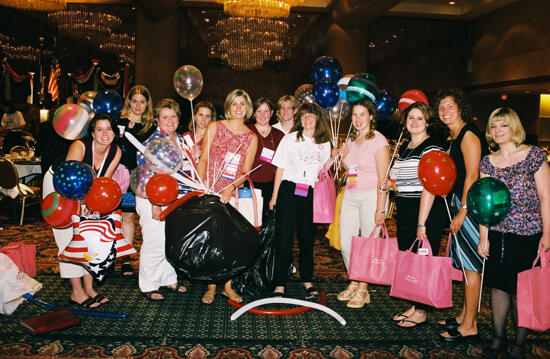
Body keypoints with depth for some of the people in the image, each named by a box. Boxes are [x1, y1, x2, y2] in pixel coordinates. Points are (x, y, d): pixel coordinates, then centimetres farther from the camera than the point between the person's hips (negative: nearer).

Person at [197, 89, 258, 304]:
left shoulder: (251, 137, 9)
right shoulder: (215, 127, 6)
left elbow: (246, 170, 4)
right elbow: (203, 159, 3)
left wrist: (230, 188, -13)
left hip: (233, 195, 1)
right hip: (210, 192, -1)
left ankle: (228, 286, 14)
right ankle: (211, 287, 11)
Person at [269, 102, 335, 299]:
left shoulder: (324, 143, 10)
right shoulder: (290, 138, 3)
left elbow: (322, 169, 16)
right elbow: (280, 168, 3)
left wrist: (335, 156, 3)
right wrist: (274, 196, 1)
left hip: (309, 194, 3)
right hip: (288, 191, -2)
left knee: (307, 238, 11)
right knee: (284, 237, -2)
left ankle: (307, 279, 27)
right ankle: (280, 284, 7)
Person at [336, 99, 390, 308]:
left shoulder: (378, 140, -9)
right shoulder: (352, 139, 12)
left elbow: (383, 178, -12)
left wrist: (380, 209, -16)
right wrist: (343, 157, 3)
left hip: (371, 196, -7)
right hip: (350, 195, 7)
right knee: (345, 243, 6)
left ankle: (362, 290, 13)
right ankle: (354, 283, 24)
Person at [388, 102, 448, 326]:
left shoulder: (432, 146, -11)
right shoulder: (405, 147, 15)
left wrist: (422, 222, -20)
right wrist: (392, 180, 6)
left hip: (428, 212, -8)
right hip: (405, 212, 8)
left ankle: (421, 312, 13)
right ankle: (413, 306, 26)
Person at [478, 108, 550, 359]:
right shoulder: (488, 162, 7)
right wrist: (483, 237, 4)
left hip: (527, 235, -3)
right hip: (497, 234, 4)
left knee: (520, 291, 4)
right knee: (498, 286, 8)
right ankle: (498, 338, 24)